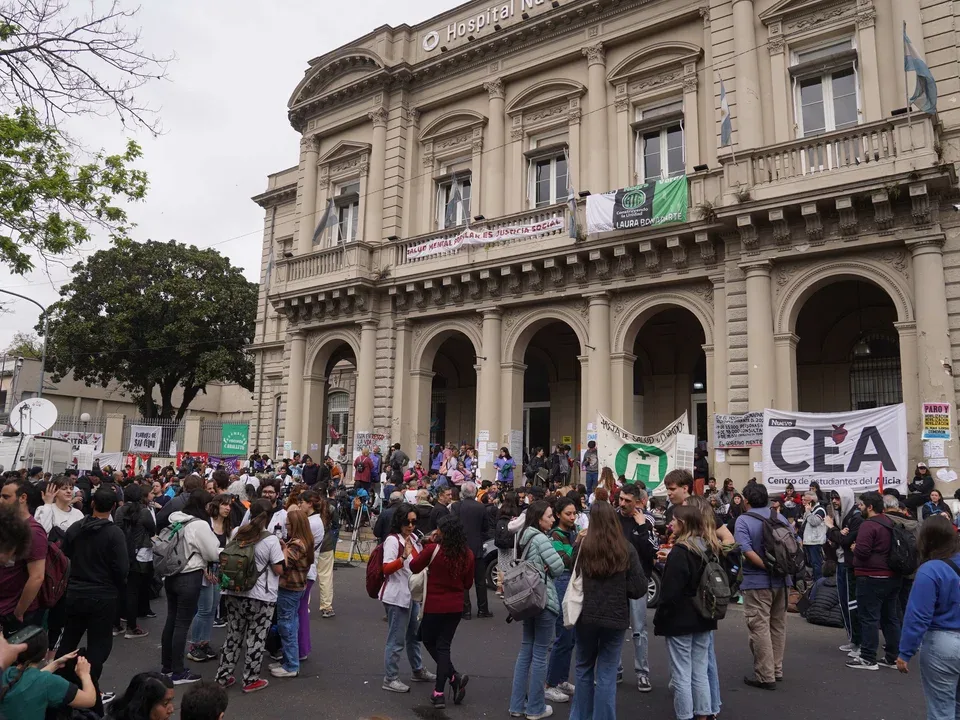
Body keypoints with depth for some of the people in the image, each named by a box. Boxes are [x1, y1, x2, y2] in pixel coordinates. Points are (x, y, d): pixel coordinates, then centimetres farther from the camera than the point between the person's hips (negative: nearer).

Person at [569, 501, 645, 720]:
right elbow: (639, 588, -9)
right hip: (615, 618, -1)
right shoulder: (626, 550, -10)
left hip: (586, 616, 1)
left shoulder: (582, 546, -9)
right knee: (606, 674, 8)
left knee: (584, 668, 20)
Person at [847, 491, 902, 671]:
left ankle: (868, 658, 0)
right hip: (892, 577, 9)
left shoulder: (869, 525, -17)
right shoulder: (890, 523, 12)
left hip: (872, 577, -9)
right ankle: (892, 657, 20)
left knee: (869, 618, -3)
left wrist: (854, 548, -3)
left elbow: (861, 551, -23)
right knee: (891, 617, 13)